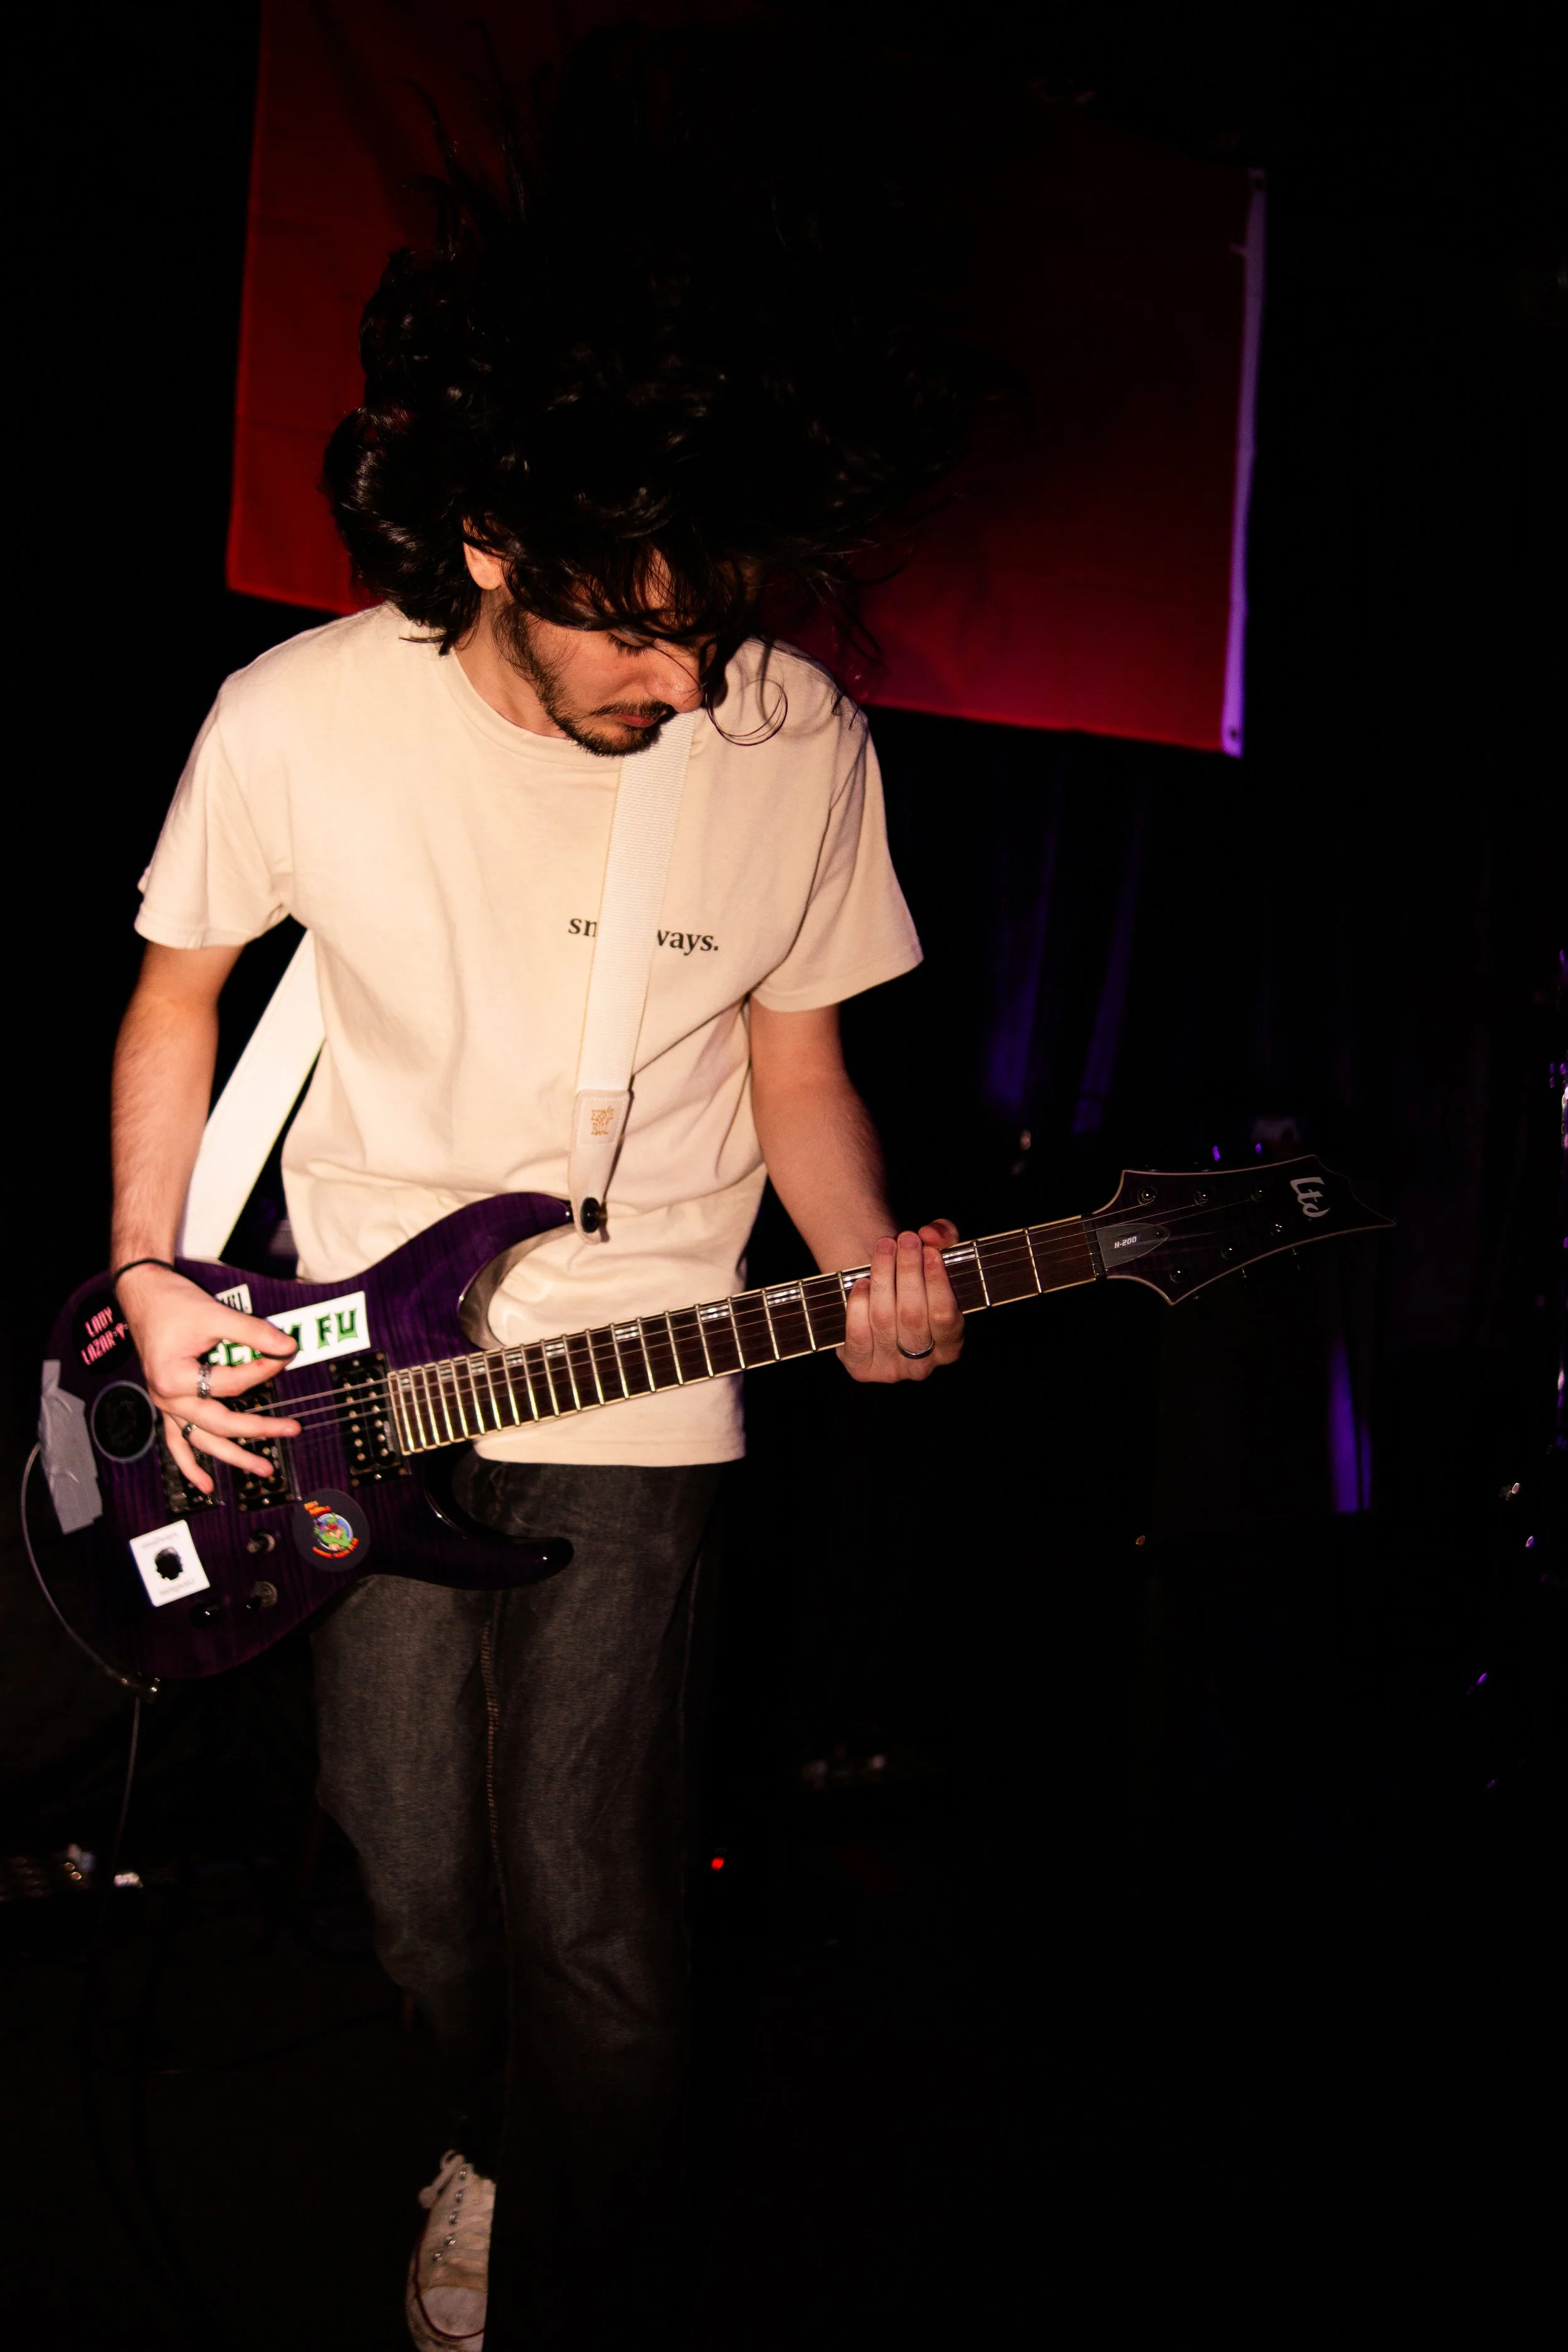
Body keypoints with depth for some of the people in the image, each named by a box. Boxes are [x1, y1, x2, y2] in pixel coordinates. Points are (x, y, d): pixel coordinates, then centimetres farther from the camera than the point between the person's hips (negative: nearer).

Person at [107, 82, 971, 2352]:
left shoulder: (799, 741, -10)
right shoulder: (298, 718, -12)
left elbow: (795, 1054, 3)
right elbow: (179, 990, 5)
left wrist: (872, 1271, -15)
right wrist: (153, 1274, -6)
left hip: (640, 1383, -1)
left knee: (590, 1909, -4)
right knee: (416, 1862, 10)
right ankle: (492, 2135, 44)